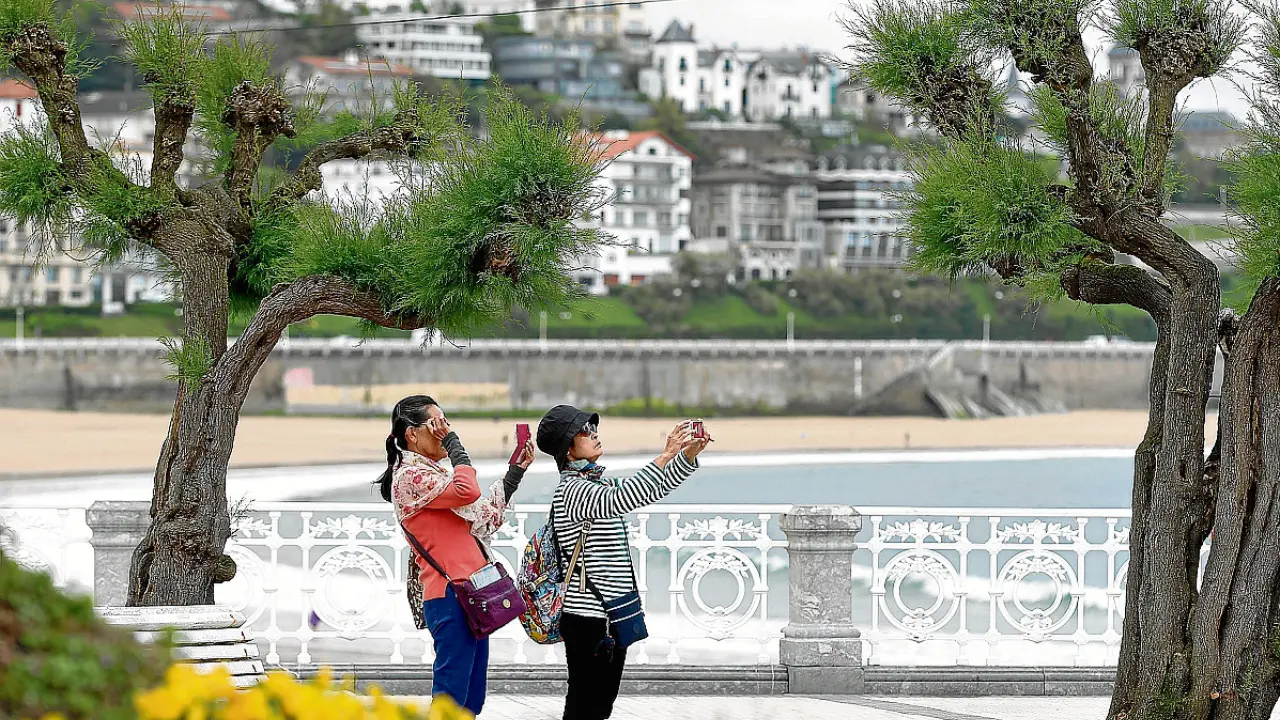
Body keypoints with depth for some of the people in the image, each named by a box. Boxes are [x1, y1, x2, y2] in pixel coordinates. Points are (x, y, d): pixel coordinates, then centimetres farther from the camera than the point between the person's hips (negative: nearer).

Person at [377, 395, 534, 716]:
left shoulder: (432, 473, 21)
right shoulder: (410, 476, -9)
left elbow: (484, 522, 23)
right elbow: (468, 492, -24)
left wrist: (515, 473, 22)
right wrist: (452, 442, -12)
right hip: (450, 596, -10)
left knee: (471, 700, 10)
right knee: (452, 697, -12)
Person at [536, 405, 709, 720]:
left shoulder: (598, 484, 14)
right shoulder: (572, 489, -15)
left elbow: (654, 490, 19)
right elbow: (619, 501, -33)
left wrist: (689, 454, 3)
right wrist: (666, 455, -33)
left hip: (612, 617, 10)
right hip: (588, 620, -10)